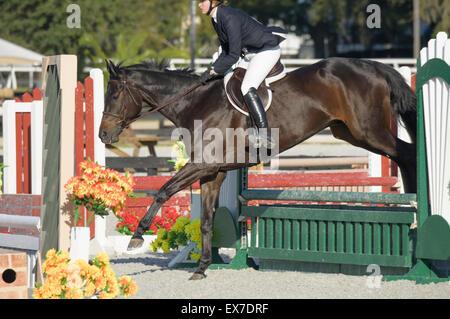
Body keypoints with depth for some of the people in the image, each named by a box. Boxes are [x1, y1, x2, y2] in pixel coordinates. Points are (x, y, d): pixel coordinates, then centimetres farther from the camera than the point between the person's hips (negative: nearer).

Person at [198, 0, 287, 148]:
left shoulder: (230, 18, -26)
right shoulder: (216, 19, 5)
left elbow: (234, 55, -26)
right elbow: (225, 50, 13)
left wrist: (213, 71, -19)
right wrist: (213, 68, -1)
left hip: (267, 50, -11)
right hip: (250, 53, 11)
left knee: (247, 88, -25)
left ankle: (265, 136, -33)